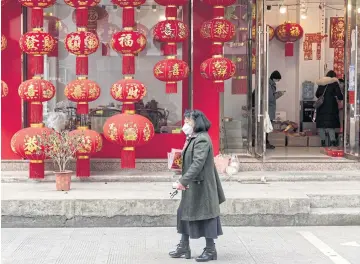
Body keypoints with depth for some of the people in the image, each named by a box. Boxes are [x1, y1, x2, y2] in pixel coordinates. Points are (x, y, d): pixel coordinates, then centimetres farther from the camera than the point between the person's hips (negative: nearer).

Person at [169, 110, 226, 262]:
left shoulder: (202, 140, -19)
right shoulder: (192, 139, 12)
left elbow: (198, 164, -27)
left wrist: (183, 181, -29)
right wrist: (184, 181, 13)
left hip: (201, 185, -10)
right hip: (191, 186, 10)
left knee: (205, 216, 0)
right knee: (185, 213, 13)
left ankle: (210, 250, 11)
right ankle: (184, 248, 21)